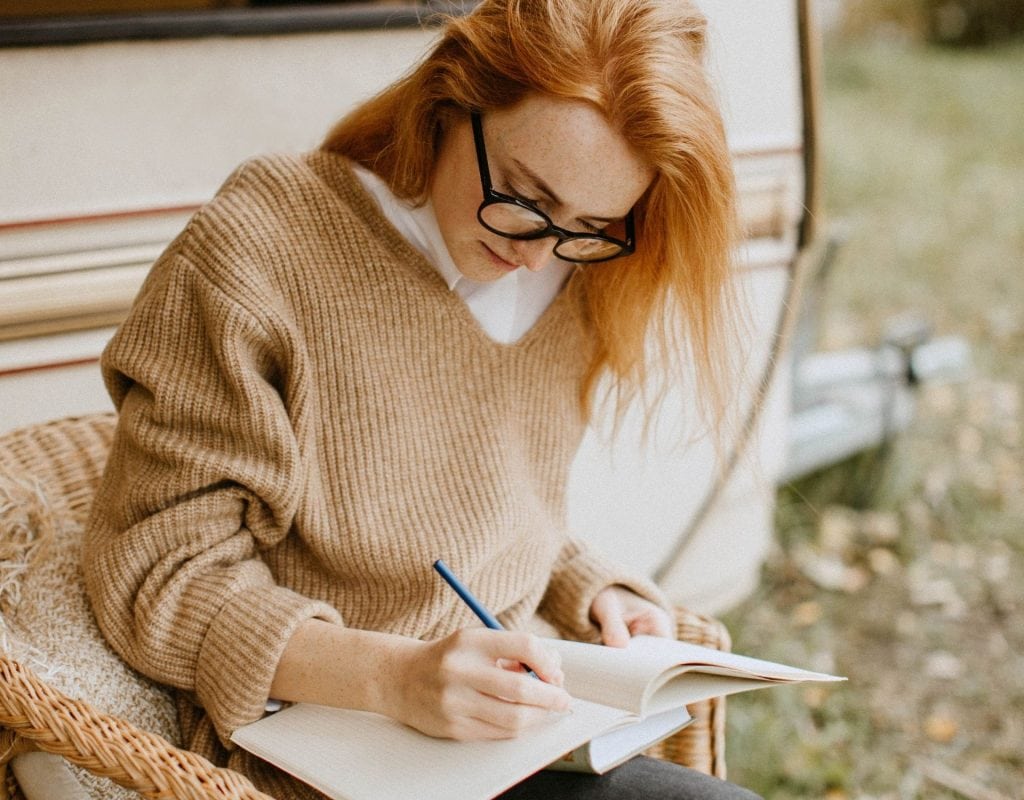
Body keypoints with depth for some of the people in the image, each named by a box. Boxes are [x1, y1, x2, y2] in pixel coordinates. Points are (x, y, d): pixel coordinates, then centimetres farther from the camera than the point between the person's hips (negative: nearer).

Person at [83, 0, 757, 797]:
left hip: (516, 709, 7)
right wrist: (393, 676, -27)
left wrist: (592, 593, -2)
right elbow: (161, 575, -15)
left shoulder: (565, 279, 5)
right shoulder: (260, 253, -15)